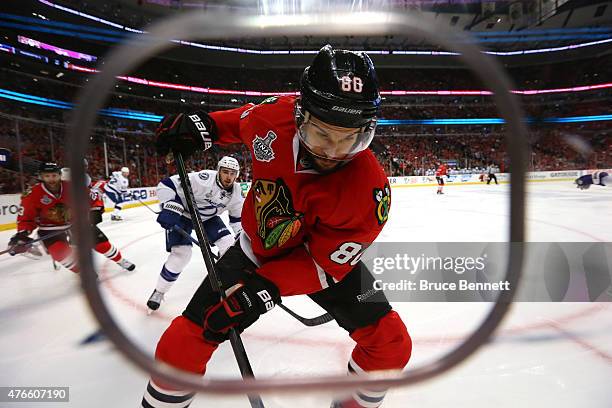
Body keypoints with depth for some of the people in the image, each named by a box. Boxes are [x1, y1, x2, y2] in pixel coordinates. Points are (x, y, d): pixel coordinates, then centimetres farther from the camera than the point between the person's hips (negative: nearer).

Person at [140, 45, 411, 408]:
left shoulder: (370, 190, -32)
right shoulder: (275, 115, -24)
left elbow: (324, 263, -22)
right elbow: (243, 121, 3)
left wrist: (264, 289, -31)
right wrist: (202, 126, -11)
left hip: (325, 256, -1)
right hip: (260, 248, 2)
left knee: (392, 345, -6)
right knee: (183, 343, -3)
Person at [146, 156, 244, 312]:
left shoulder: (236, 191, -13)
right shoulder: (204, 180, -34)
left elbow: (237, 215, 5)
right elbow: (167, 185, -33)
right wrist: (170, 208, -42)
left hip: (208, 217, 6)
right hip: (183, 215, -5)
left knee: (228, 244, -6)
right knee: (181, 254, -17)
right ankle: (159, 291, 6)